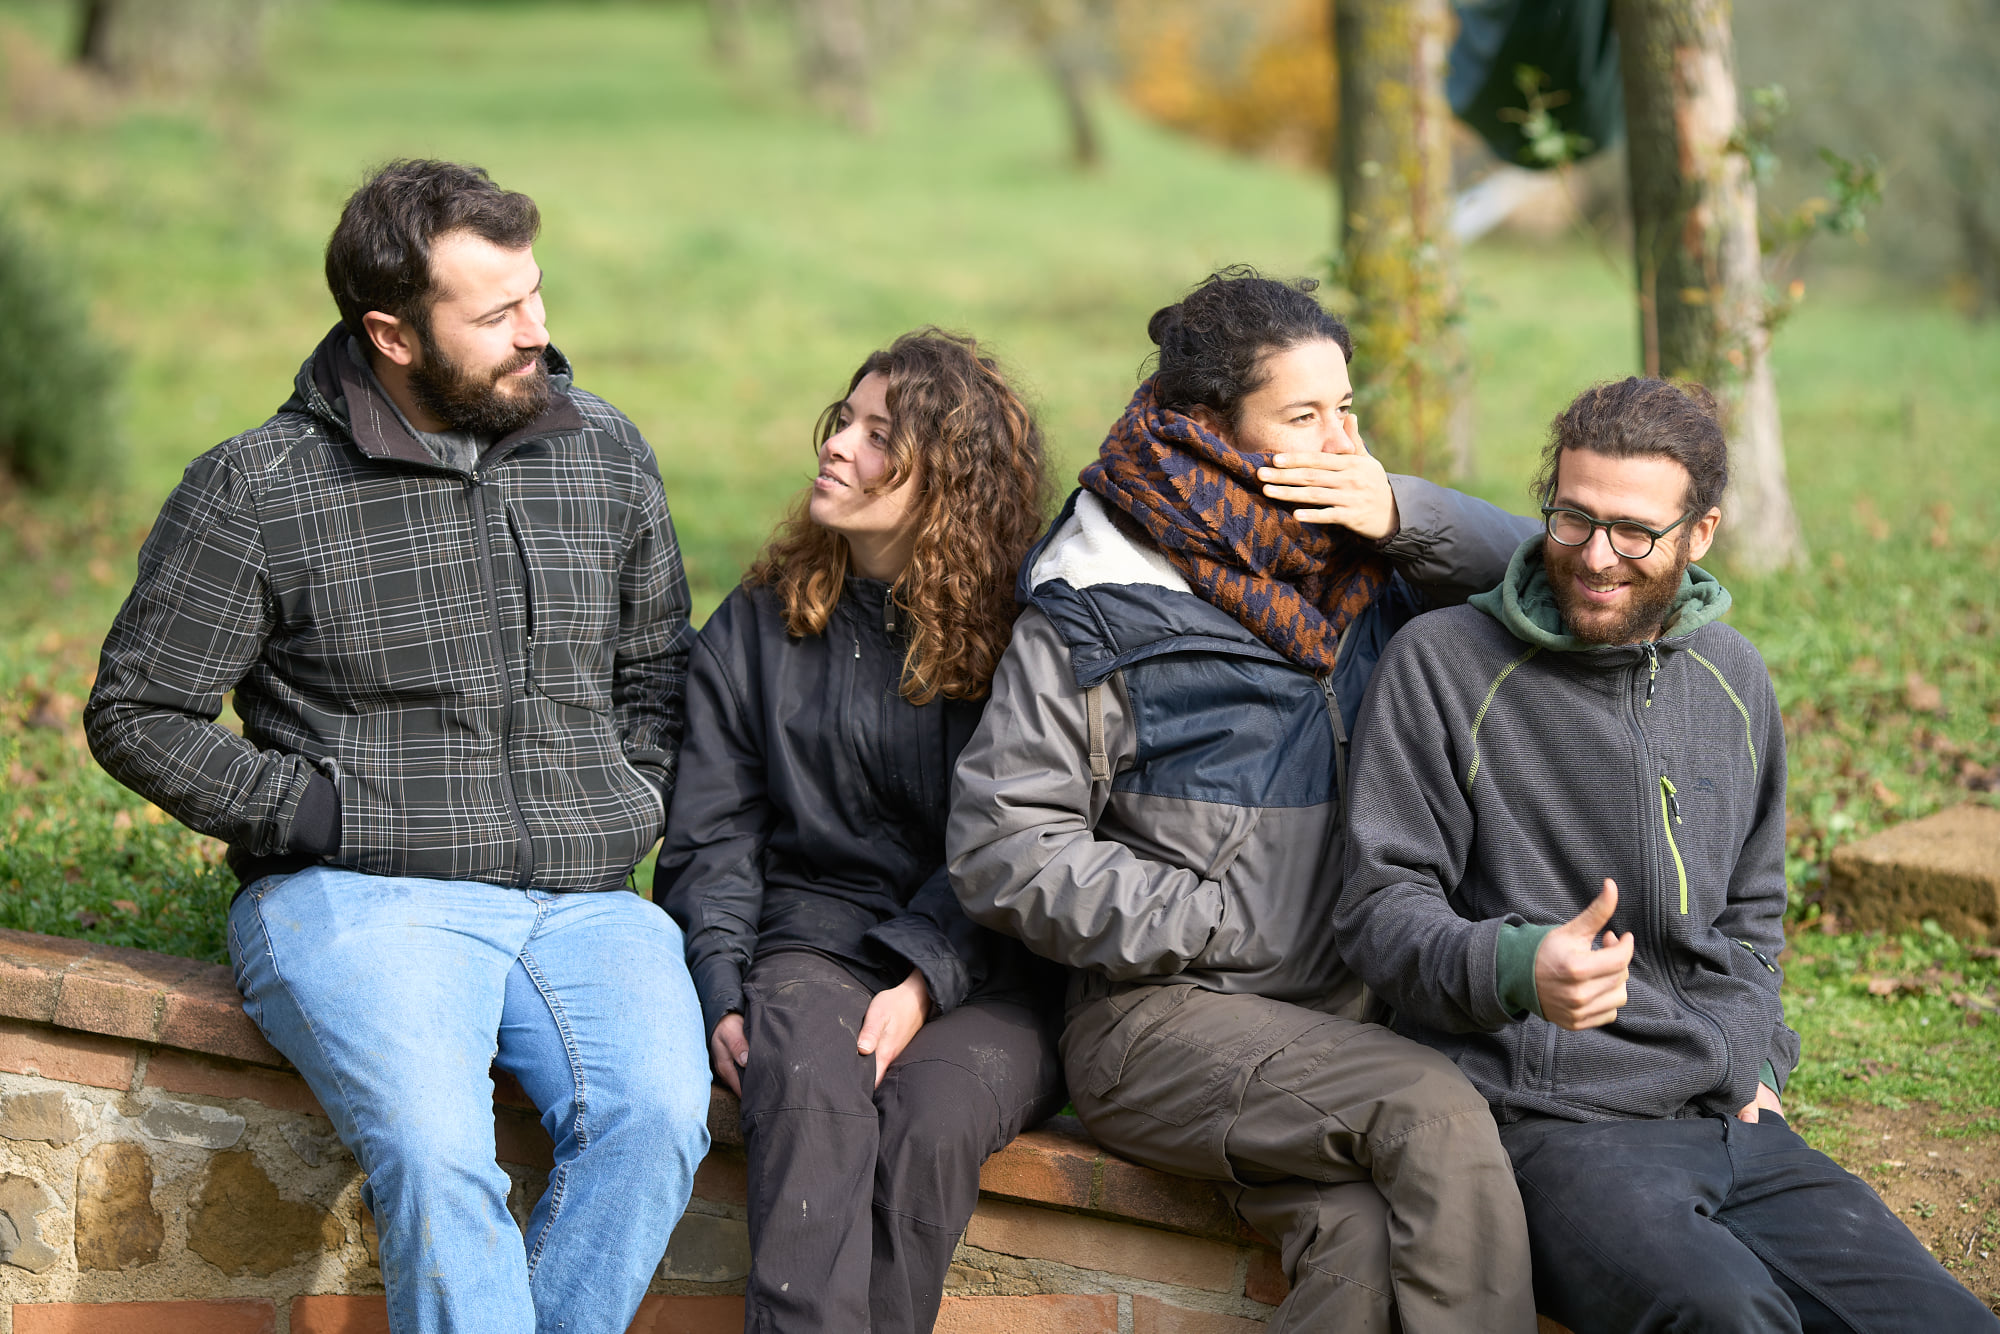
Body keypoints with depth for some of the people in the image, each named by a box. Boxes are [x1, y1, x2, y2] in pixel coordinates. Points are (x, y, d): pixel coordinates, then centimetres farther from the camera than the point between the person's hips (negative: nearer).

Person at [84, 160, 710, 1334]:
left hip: (582, 904, 4)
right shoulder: (257, 491, 1)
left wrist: (629, 814, 8)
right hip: (360, 899, -3)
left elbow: (656, 674, 25)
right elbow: (138, 715, 5)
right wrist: (320, 817, -5)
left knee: (658, 1115, -27)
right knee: (438, 1155, -31)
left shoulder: (606, 455, 13)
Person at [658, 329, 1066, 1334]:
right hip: (816, 942, 1)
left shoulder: (1016, 636, 4)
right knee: (810, 1098, -34)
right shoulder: (755, 630, 14)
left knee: (930, 1118, -34)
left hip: (984, 975, -1)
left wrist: (924, 980, -16)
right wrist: (723, 994, -5)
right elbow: (711, 838, 11)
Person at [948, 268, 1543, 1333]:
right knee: (1434, 1114, -29)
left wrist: (1406, 517, -1)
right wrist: (1221, 927, -11)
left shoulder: (1367, 566, 13)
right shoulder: (1095, 612, -3)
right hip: (1161, 1020, -5)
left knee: (1363, 1237, -28)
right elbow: (1002, 844, -6)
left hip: (1342, 1007, 5)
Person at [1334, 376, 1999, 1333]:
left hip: (1728, 1123, 5)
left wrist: (1752, 1063, 12)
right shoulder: (1442, 663, -2)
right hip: (1546, 1126, -5)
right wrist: (1516, 966, -23)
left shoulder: (1732, 679, 15)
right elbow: (1382, 906, -4)